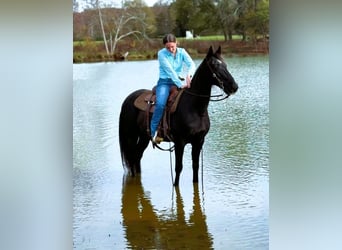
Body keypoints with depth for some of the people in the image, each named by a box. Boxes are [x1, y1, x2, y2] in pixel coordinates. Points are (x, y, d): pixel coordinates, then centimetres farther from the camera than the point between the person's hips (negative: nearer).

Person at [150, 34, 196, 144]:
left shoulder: (182, 52, 3)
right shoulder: (161, 54, -7)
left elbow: (191, 64, -12)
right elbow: (170, 70, -17)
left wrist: (189, 75, -34)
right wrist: (180, 85, -25)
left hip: (178, 81, 4)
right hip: (164, 82, -4)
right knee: (160, 104, -30)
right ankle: (154, 132, -22)